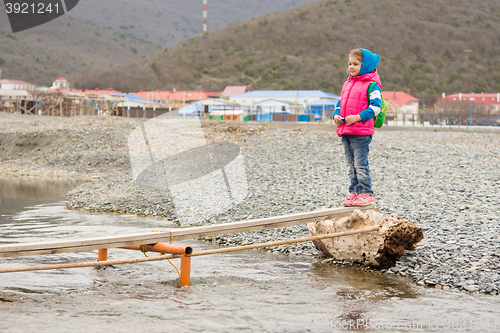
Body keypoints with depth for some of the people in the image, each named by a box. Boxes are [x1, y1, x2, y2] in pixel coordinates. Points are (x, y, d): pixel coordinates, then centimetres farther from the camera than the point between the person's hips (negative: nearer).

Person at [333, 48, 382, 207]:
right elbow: (340, 103, 24)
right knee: (351, 165, 11)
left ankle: (366, 193, 1)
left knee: (361, 164, -6)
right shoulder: (347, 84, 18)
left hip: (361, 132, -8)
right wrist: (336, 115, 4)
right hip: (345, 130, 8)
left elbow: (375, 107, -13)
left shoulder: (371, 85, -6)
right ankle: (354, 192, 18)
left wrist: (358, 117, -21)